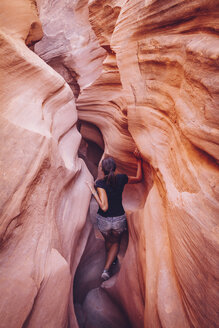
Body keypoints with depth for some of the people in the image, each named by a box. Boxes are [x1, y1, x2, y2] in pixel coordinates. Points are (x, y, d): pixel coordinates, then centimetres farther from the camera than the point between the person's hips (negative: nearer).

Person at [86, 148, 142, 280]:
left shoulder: (100, 183, -21)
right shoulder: (122, 178, -12)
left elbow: (104, 207, -27)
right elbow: (139, 178, 6)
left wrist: (93, 191, -22)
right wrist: (139, 160, 6)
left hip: (104, 220, -1)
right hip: (119, 219, 1)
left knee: (108, 241, 29)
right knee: (116, 242, 24)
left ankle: (112, 261, 54)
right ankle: (106, 268, 7)